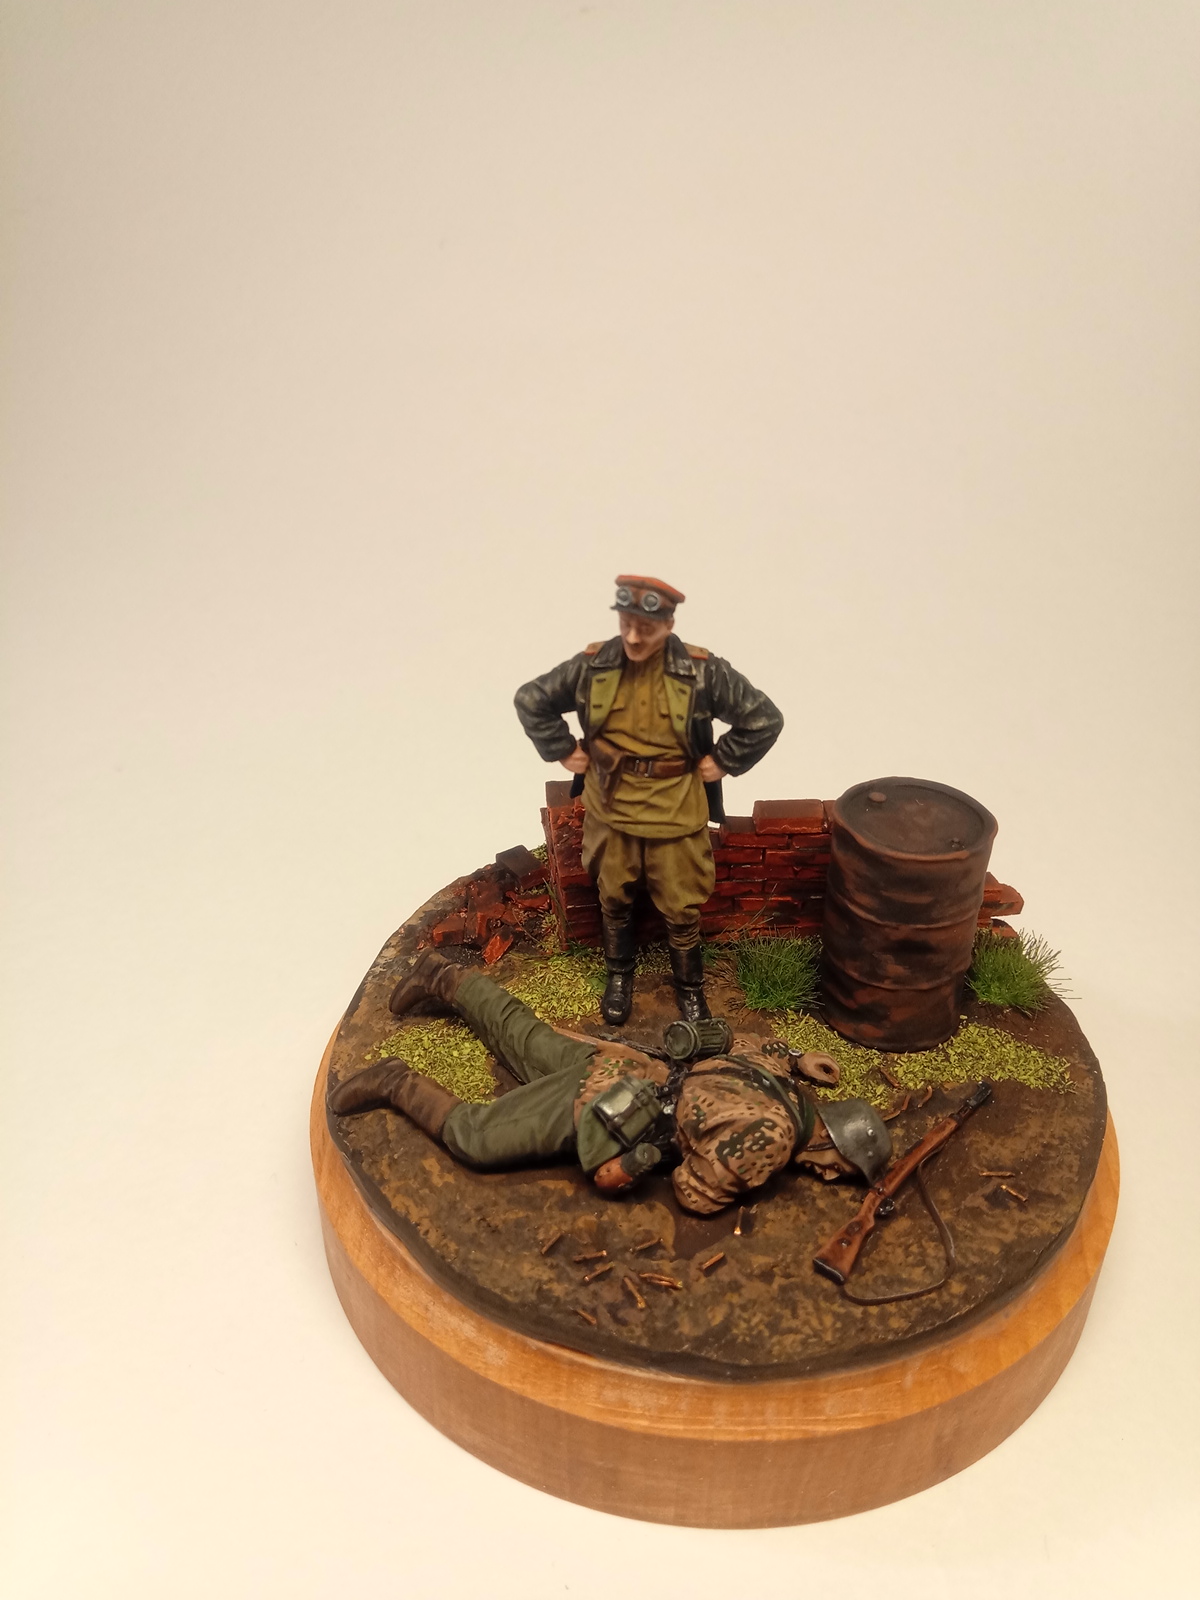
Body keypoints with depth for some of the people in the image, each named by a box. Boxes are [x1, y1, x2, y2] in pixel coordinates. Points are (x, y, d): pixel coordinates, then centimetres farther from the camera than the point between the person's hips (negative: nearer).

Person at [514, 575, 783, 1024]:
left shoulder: (702, 672, -14)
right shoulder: (592, 666, -9)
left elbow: (764, 718, -6)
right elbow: (530, 700, 5)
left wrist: (723, 761, -6)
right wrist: (564, 751, 2)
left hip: (675, 813, -2)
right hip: (610, 808, 2)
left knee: (682, 909, 9)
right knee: (614, 900, 18)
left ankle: (690, 987, 33)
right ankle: (619, 975, 42)